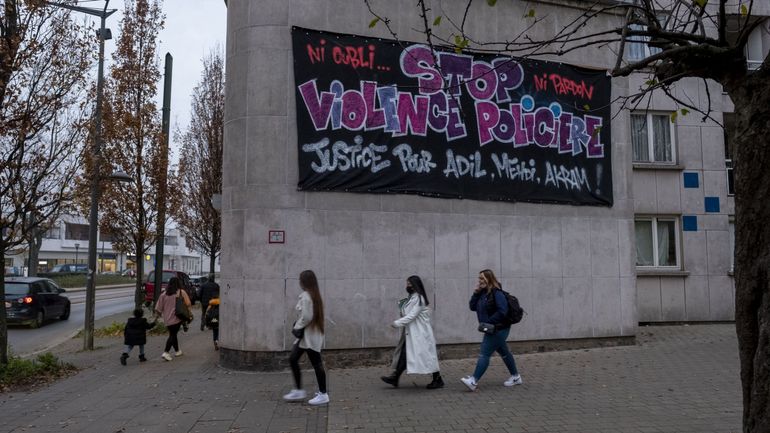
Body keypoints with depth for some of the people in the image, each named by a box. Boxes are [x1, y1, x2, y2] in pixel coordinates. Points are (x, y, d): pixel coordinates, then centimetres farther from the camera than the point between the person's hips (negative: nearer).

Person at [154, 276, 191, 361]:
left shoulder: (164, 294, 3)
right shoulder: (181, 292, -4)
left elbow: (158, 309, 1)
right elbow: (188, 304, -8)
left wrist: (161, 314, 19)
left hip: (167, 319, 4)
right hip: (177, 318, -4)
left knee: (172, 334, 18)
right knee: (173, 335, 0)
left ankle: (177, 351, 30)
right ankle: (166, 352, -14)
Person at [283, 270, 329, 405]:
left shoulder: (306, 296, -19)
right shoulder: (314, 295, 10)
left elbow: (306, 317, -23)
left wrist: (297, 328, -9)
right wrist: (298, 327, 11)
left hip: (309, 335, -10)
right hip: (305, 335, 10)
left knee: (316, 363, -1)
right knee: (293, 359, 13)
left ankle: (323, 394, 8)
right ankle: (298, 391, 21)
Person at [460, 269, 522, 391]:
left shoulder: (496, 293, -17)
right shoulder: (483, 293, 9)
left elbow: (502, 311, -25)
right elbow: (472, 307, 8)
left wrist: (488, 322, -24)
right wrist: (476, 293, -3)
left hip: (498, 329, -9)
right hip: (492, 329, 9)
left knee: (485, 353, -11)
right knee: (504, 352, 18)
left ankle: (473, 381, -12)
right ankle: (516, 377, 31)